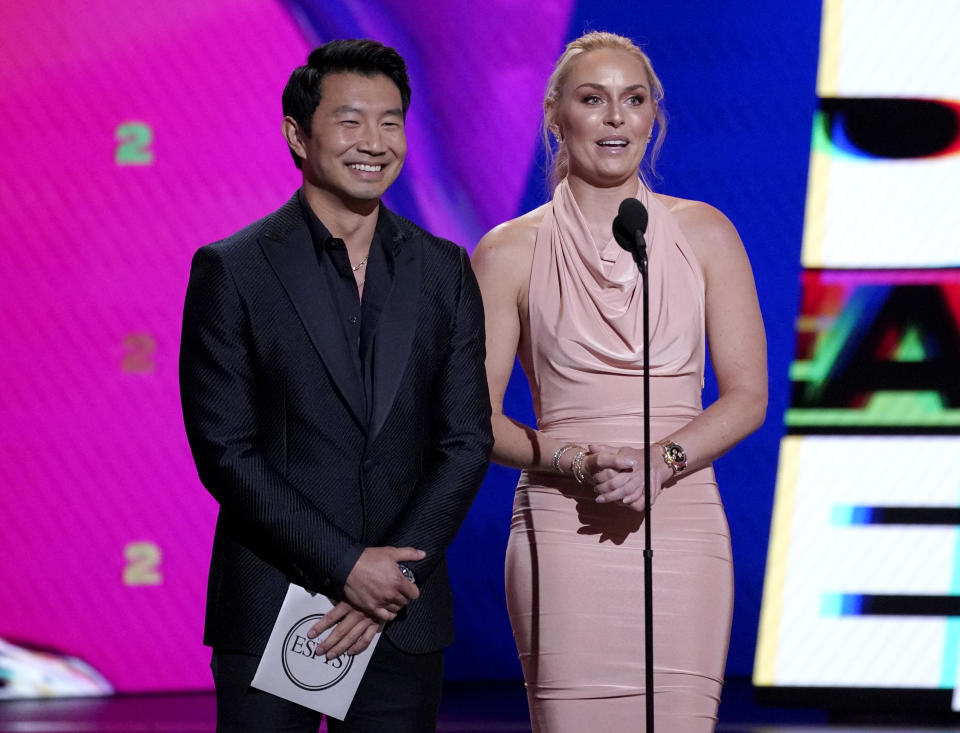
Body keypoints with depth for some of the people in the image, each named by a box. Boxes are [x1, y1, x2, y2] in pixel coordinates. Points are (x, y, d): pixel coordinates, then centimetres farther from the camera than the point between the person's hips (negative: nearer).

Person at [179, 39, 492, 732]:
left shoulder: (444, 271, 8)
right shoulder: (231, 270, -2)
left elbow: (468, 441, 5)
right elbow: (225, 450, -7)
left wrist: (391, 582, -8)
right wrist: (345, 566, -13)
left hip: (404, 611, 3)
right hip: (268, 612, -3)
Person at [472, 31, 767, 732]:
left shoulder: (703, 234, 8)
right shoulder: (511, 252, 5)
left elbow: (747, 395, 6)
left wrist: (659, 462, -11)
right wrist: (577, 461, -14)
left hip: (681, 523, 1)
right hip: (563, 531, -1)